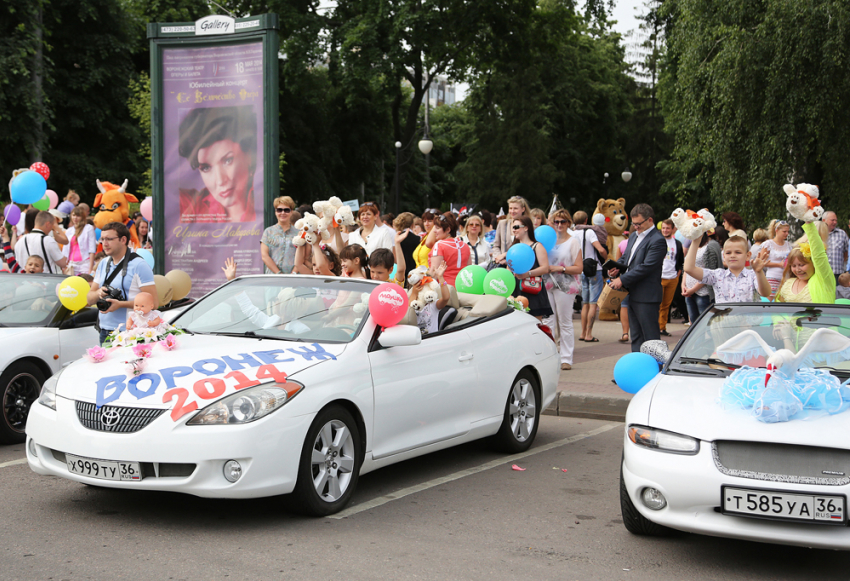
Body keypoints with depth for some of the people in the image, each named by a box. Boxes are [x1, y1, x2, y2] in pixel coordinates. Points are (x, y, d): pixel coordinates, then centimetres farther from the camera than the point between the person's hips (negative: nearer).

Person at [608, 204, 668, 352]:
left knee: (650, 337, -4)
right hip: (633, 295, 9)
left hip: (647, 296, -9)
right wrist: (617, 268, 1)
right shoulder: (634, 237, 16)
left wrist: (622, 280, -20)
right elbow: (625, 257, 24)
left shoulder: (657, 240, -14)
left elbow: (646, 267, -21)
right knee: (635, 336, 13)